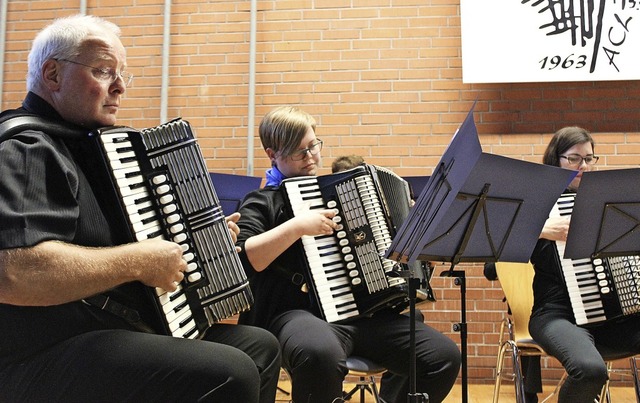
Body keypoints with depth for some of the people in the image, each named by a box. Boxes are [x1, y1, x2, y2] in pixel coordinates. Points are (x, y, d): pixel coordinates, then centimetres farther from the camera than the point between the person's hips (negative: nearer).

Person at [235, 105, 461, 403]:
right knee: (320, 354, -40)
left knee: (444, 357, -10)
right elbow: (242, 259, -13)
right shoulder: (262, 202, 4)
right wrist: (297, 226, -17)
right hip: (301, 313, -5)